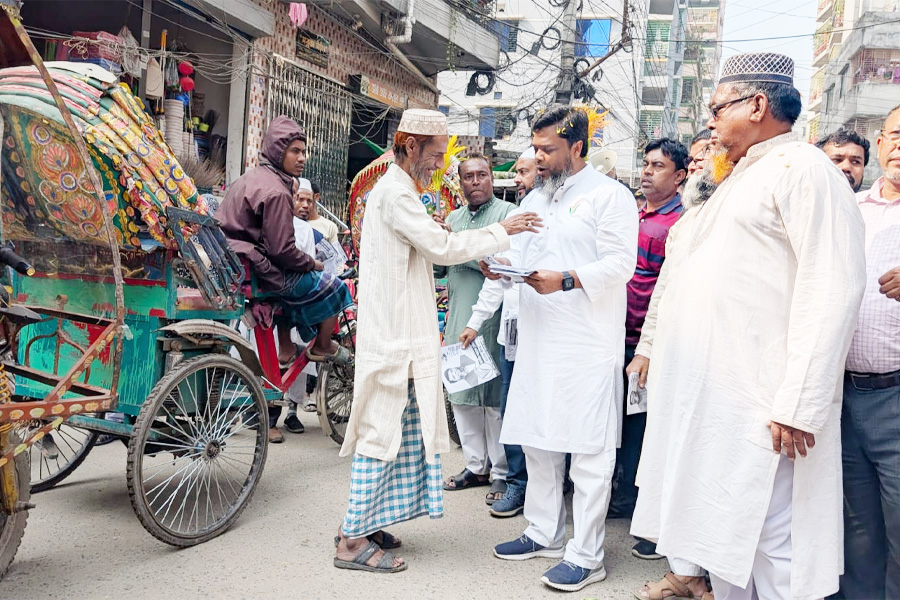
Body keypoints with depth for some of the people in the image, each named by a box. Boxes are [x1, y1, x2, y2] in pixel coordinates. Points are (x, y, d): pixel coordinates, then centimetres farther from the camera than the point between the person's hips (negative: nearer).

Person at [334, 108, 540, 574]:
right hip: (392, 336, -10)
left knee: (403, 428, 12)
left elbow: (427, 247, 22)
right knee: (382, 428, -5)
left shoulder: (396, 189, 20)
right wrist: (501, 232, -9)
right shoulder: (396, 192, -13)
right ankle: (353, 541, 3)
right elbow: (441, 247, -17)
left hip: (400, 332, 10)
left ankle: (360, 522, 21)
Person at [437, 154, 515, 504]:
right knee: (461, 396, 11)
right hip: (458, 319, 7)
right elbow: (439, 268, 19)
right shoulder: (453, 218, 18)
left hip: (492, 319, -6)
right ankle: (476, 466, 24)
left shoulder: (507, 213, -2)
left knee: (495, 398, -4)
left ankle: (501, 472, 8)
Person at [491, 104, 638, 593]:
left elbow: (620, 263, -13)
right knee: (536, 439, 14)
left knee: (588, 450, -2)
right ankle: (544, 533, 29)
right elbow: (520, 256, 21)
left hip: (588, 344, -7)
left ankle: (586, 555, 7)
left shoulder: (608, 195, -4)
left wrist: (566, 279, -25)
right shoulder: (534, 199, 19)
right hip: (538, 338, 8)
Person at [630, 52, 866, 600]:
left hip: (760, 409, -9)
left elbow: (831, 290, -17)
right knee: (724, 538, 16)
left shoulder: (803, 169, -7)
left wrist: (799, 405, -22)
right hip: (712, 400, 9)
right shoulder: (742, 179, 23)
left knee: (770, 544, -4)